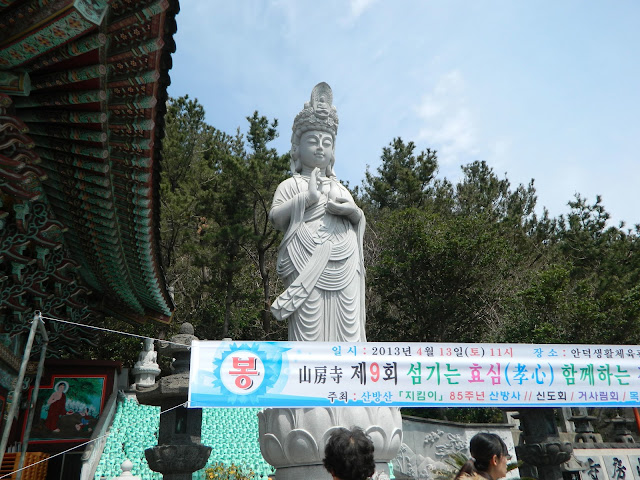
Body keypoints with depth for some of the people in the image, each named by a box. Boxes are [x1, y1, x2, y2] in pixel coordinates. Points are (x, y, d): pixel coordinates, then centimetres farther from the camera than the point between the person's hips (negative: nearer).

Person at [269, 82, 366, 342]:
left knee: (346, 327, -3)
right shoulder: (291, 185, 13)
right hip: (308, 266, -4)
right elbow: (275, 217, -2)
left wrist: (351, 210, -2)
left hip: (343, 269, 4)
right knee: (309, 329, -11)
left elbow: (360, 221, 21)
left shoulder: (340, 187, 28)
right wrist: (308, 196, -7)